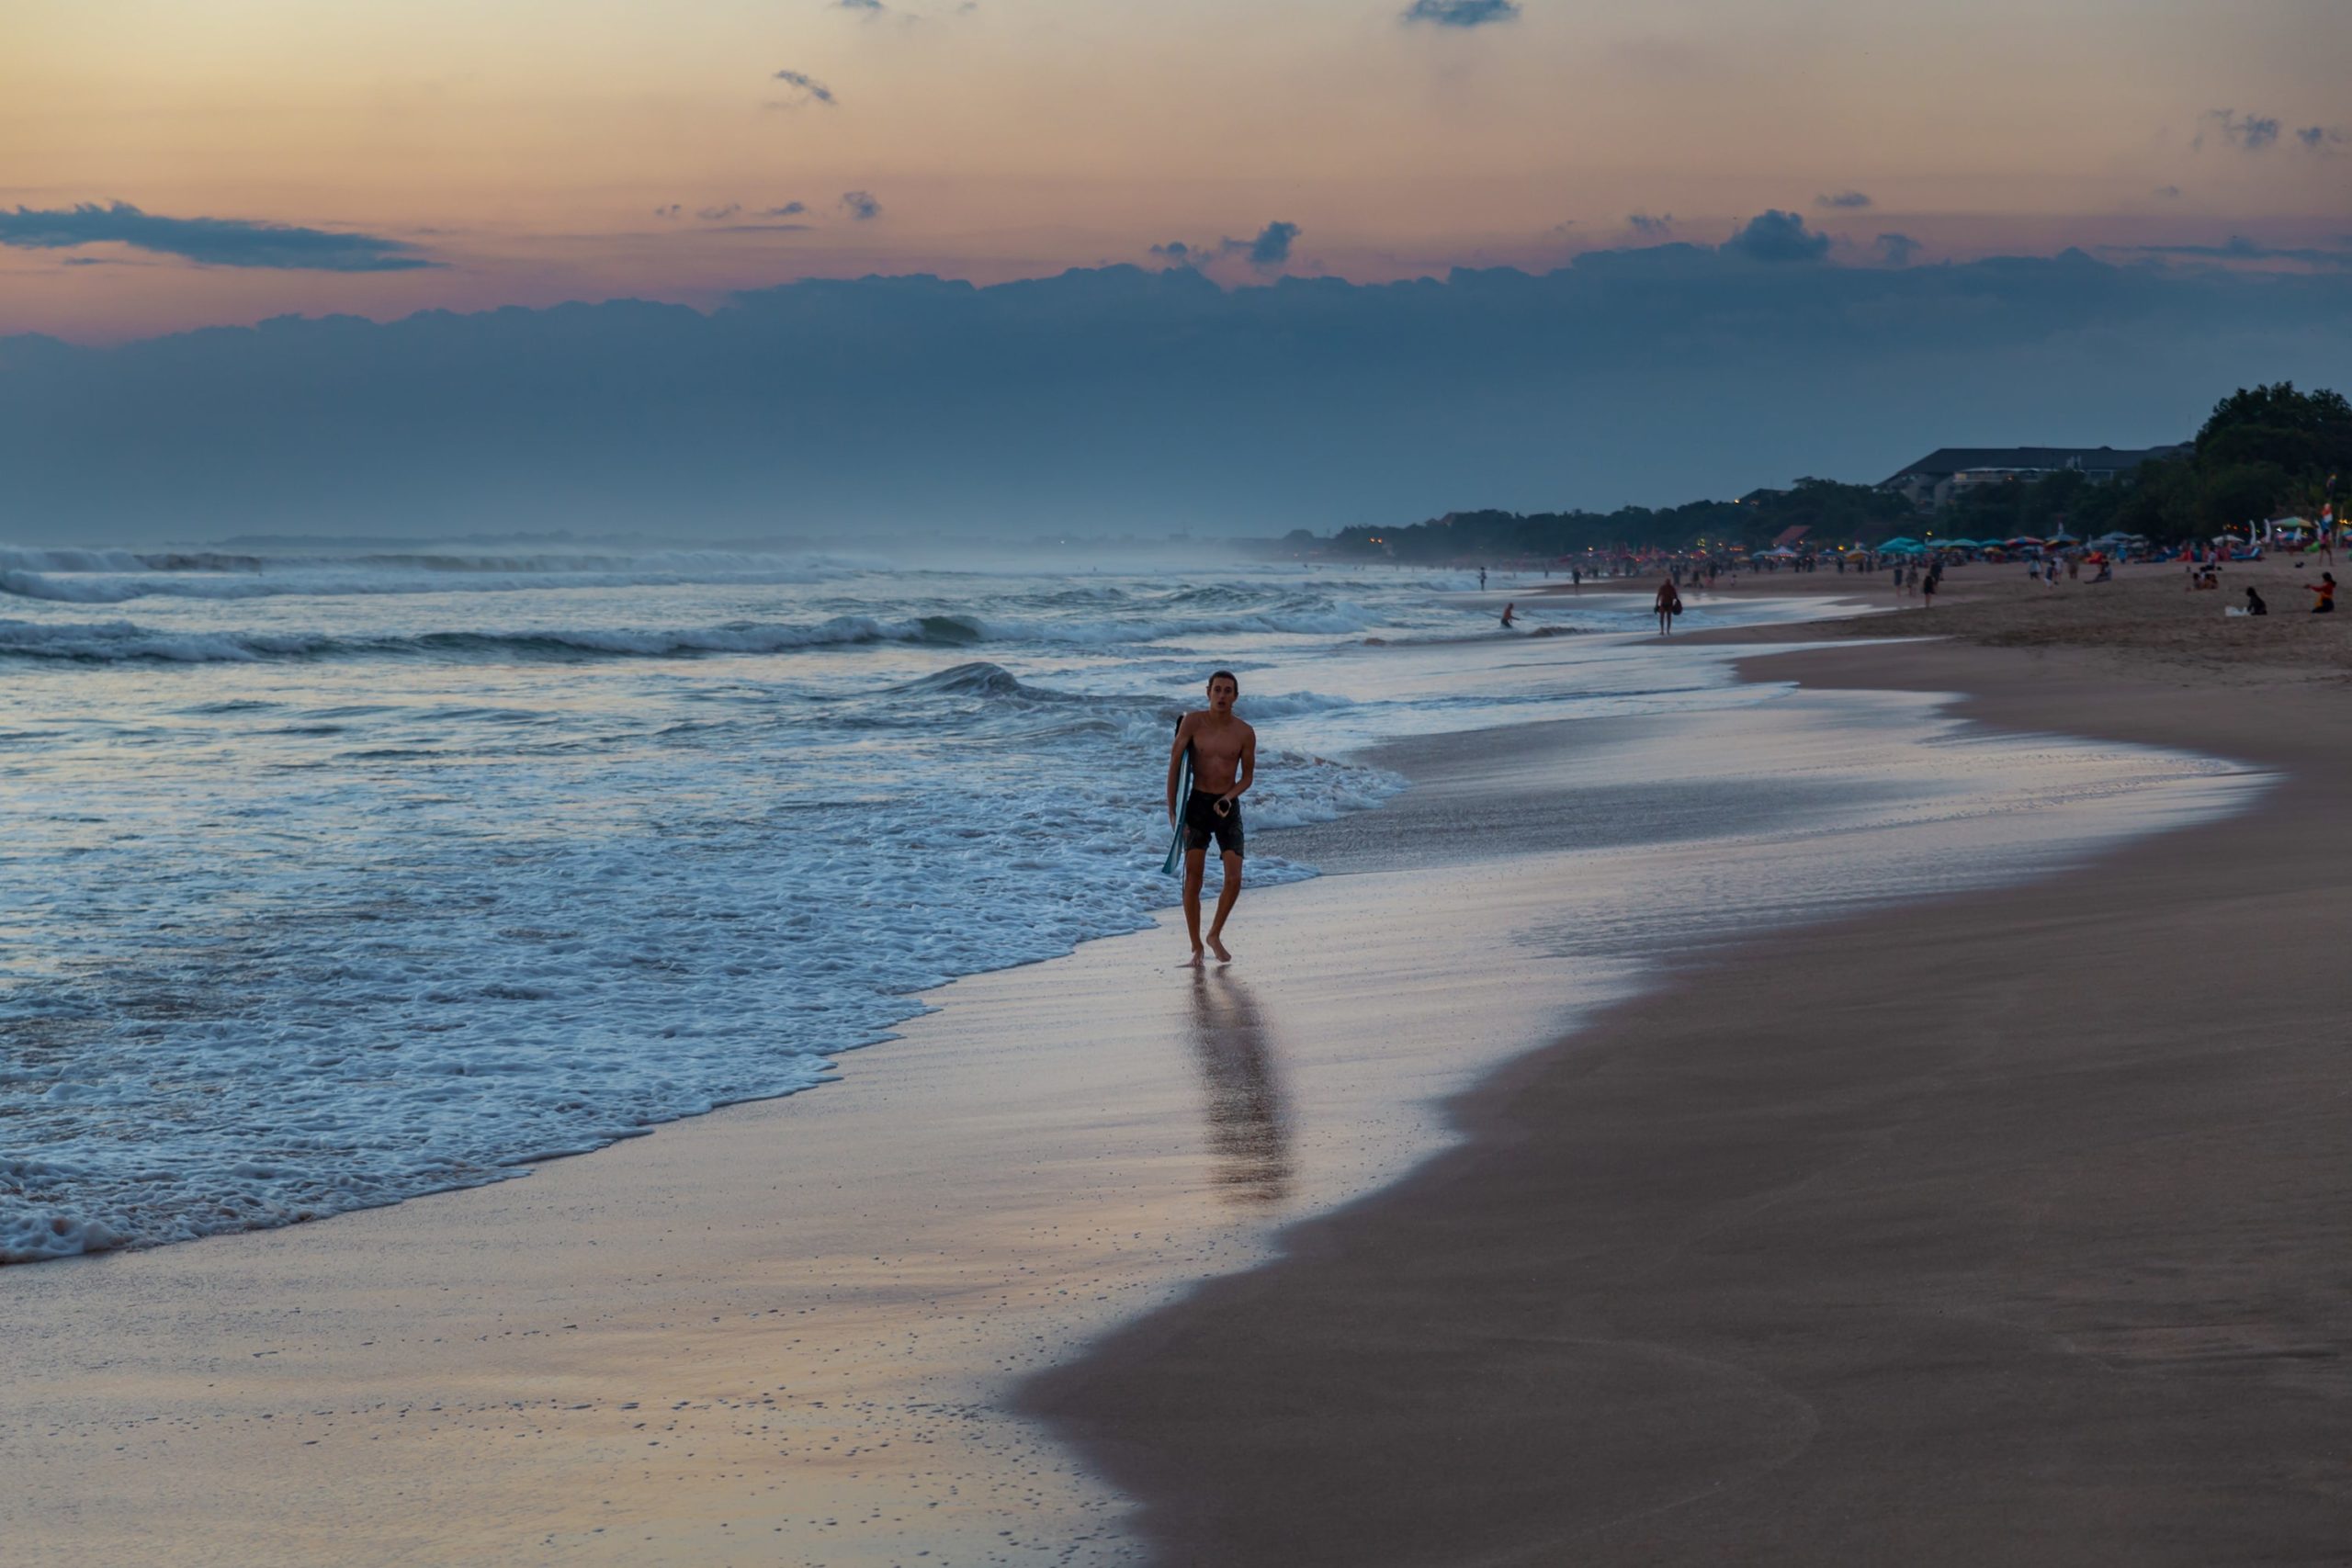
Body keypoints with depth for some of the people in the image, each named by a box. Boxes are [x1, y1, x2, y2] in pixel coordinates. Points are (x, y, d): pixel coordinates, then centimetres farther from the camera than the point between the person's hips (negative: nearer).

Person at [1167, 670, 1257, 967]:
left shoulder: (1245, 733, -2)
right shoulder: (1192, 722, -5)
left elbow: (1248, 776, 7)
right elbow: (1175, 765, -3)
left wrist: (1229, 798, -12)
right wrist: (1172, 810, -8)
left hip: (1228, 807, 1)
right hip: (1197, 804, -1)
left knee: (1234, 879, -9)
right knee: (1193, 879, -7)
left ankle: (1215, 935, 15)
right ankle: (1196, 948, 4)